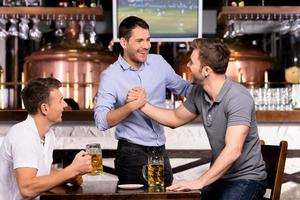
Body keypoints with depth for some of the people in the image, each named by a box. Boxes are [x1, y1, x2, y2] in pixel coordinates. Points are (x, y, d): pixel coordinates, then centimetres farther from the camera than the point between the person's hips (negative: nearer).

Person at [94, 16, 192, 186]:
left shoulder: (158, 62, 4)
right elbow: (101, 122, -19)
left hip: (161, 151, 5)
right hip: (132, 154, -5)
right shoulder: (110, 76, -10)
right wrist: (131, 106, -31)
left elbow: (184, 87, 17)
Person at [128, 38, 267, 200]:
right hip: (218, 175, 6)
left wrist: (199, 183, -36)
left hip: (246, 178, -6)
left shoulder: (238, 98, -24)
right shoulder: (198, 92, 0)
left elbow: (232, 151, -33)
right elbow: (176, 119, 19)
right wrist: (143, 105, 9)